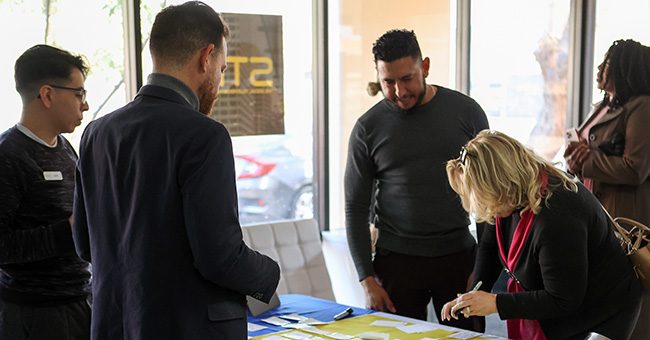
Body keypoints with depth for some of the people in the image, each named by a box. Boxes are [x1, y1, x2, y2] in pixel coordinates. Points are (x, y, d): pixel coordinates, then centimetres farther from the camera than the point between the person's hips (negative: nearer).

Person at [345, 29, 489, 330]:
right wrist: (367, 279, -5)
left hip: (459, 256, 1)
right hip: (397, 260, -1)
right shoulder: (368, 128, -2)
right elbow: (356, 209, 1)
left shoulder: (466, 111, -1)